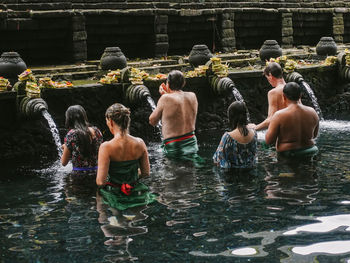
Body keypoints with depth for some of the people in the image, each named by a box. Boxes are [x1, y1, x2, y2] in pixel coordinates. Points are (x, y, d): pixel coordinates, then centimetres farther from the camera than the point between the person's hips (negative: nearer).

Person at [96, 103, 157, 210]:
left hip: (114, 197, -5)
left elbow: (100, 182, -21)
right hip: (136, 193, 5)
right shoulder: (139, 143, -7)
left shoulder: (106, 147, -21)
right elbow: (146, 173, 3)